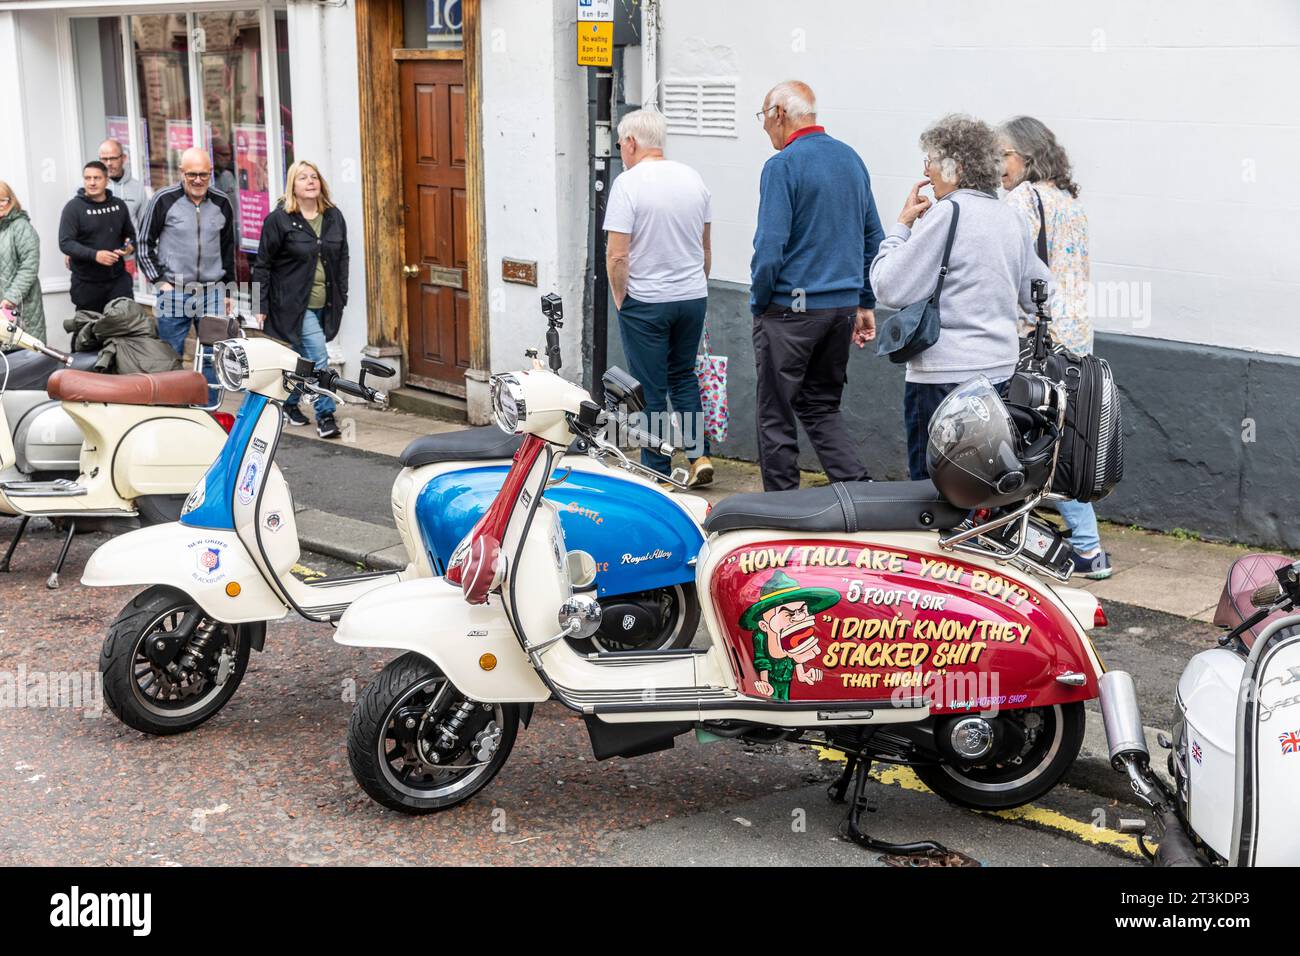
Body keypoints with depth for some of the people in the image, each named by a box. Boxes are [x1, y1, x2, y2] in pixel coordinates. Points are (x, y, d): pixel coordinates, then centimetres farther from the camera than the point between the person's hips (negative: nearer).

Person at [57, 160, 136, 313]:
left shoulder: (119, 205, 9)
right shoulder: (74, 207, -3)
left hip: (118, 280, 3)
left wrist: (130, 246, -1)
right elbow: (65, 243, -11)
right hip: (87, 284, -3)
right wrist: (94, 255, -24)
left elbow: (130, 234, 24)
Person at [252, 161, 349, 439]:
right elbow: (263, 264, -5)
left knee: (302, 357, 15)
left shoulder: (334, 216, 7)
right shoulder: (279, 219, -8)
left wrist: (341, 298, 10)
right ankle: (325, 415, -5)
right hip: (294, 304, -5)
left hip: (324, 305, 5)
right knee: (318, 357, -13)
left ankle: (290, 403, 33)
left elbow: (342, 258, 15)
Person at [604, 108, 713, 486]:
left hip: (646, 302, -6)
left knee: (651, 390, 3)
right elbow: (706, 248, 13)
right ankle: (699, 455, 12)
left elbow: (617, 255, -18)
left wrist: (620, 300, -5)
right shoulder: (693, 178, 5)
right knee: (683, 375, 20)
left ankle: (658, 473, 9)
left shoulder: (628, 183, -14)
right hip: (694, 297, 6)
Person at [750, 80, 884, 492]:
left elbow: (770, 248, -18)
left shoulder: (782, 166, -13)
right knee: (822, 405, 17)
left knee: (776, 415, 4)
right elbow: (873, 237, 14)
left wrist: (758, 303, -4)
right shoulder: (851, 158, 10)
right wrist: (865, 303, 18)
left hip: (791, 307, -7)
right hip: (843, 304, 7)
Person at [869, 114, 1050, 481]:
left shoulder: (947, 213, -13)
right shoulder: (1009, 217, 11)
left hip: (945, 375, -8)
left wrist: (901, 225, -2)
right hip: (1001, 369, 8)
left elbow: (889, 287, -14)